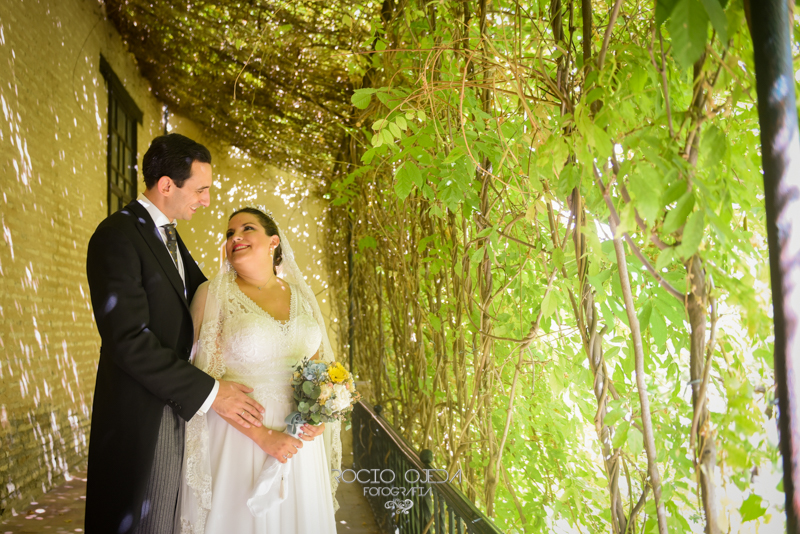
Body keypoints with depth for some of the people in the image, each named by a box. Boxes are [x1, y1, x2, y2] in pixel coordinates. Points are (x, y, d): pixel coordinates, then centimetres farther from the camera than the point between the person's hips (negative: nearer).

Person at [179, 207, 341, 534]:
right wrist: (262, 435, -16)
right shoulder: (213, 293, -5)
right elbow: (207, 378, -11)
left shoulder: (299, 295, 6)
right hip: (237, 437, -4)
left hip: (297, 437, 4)